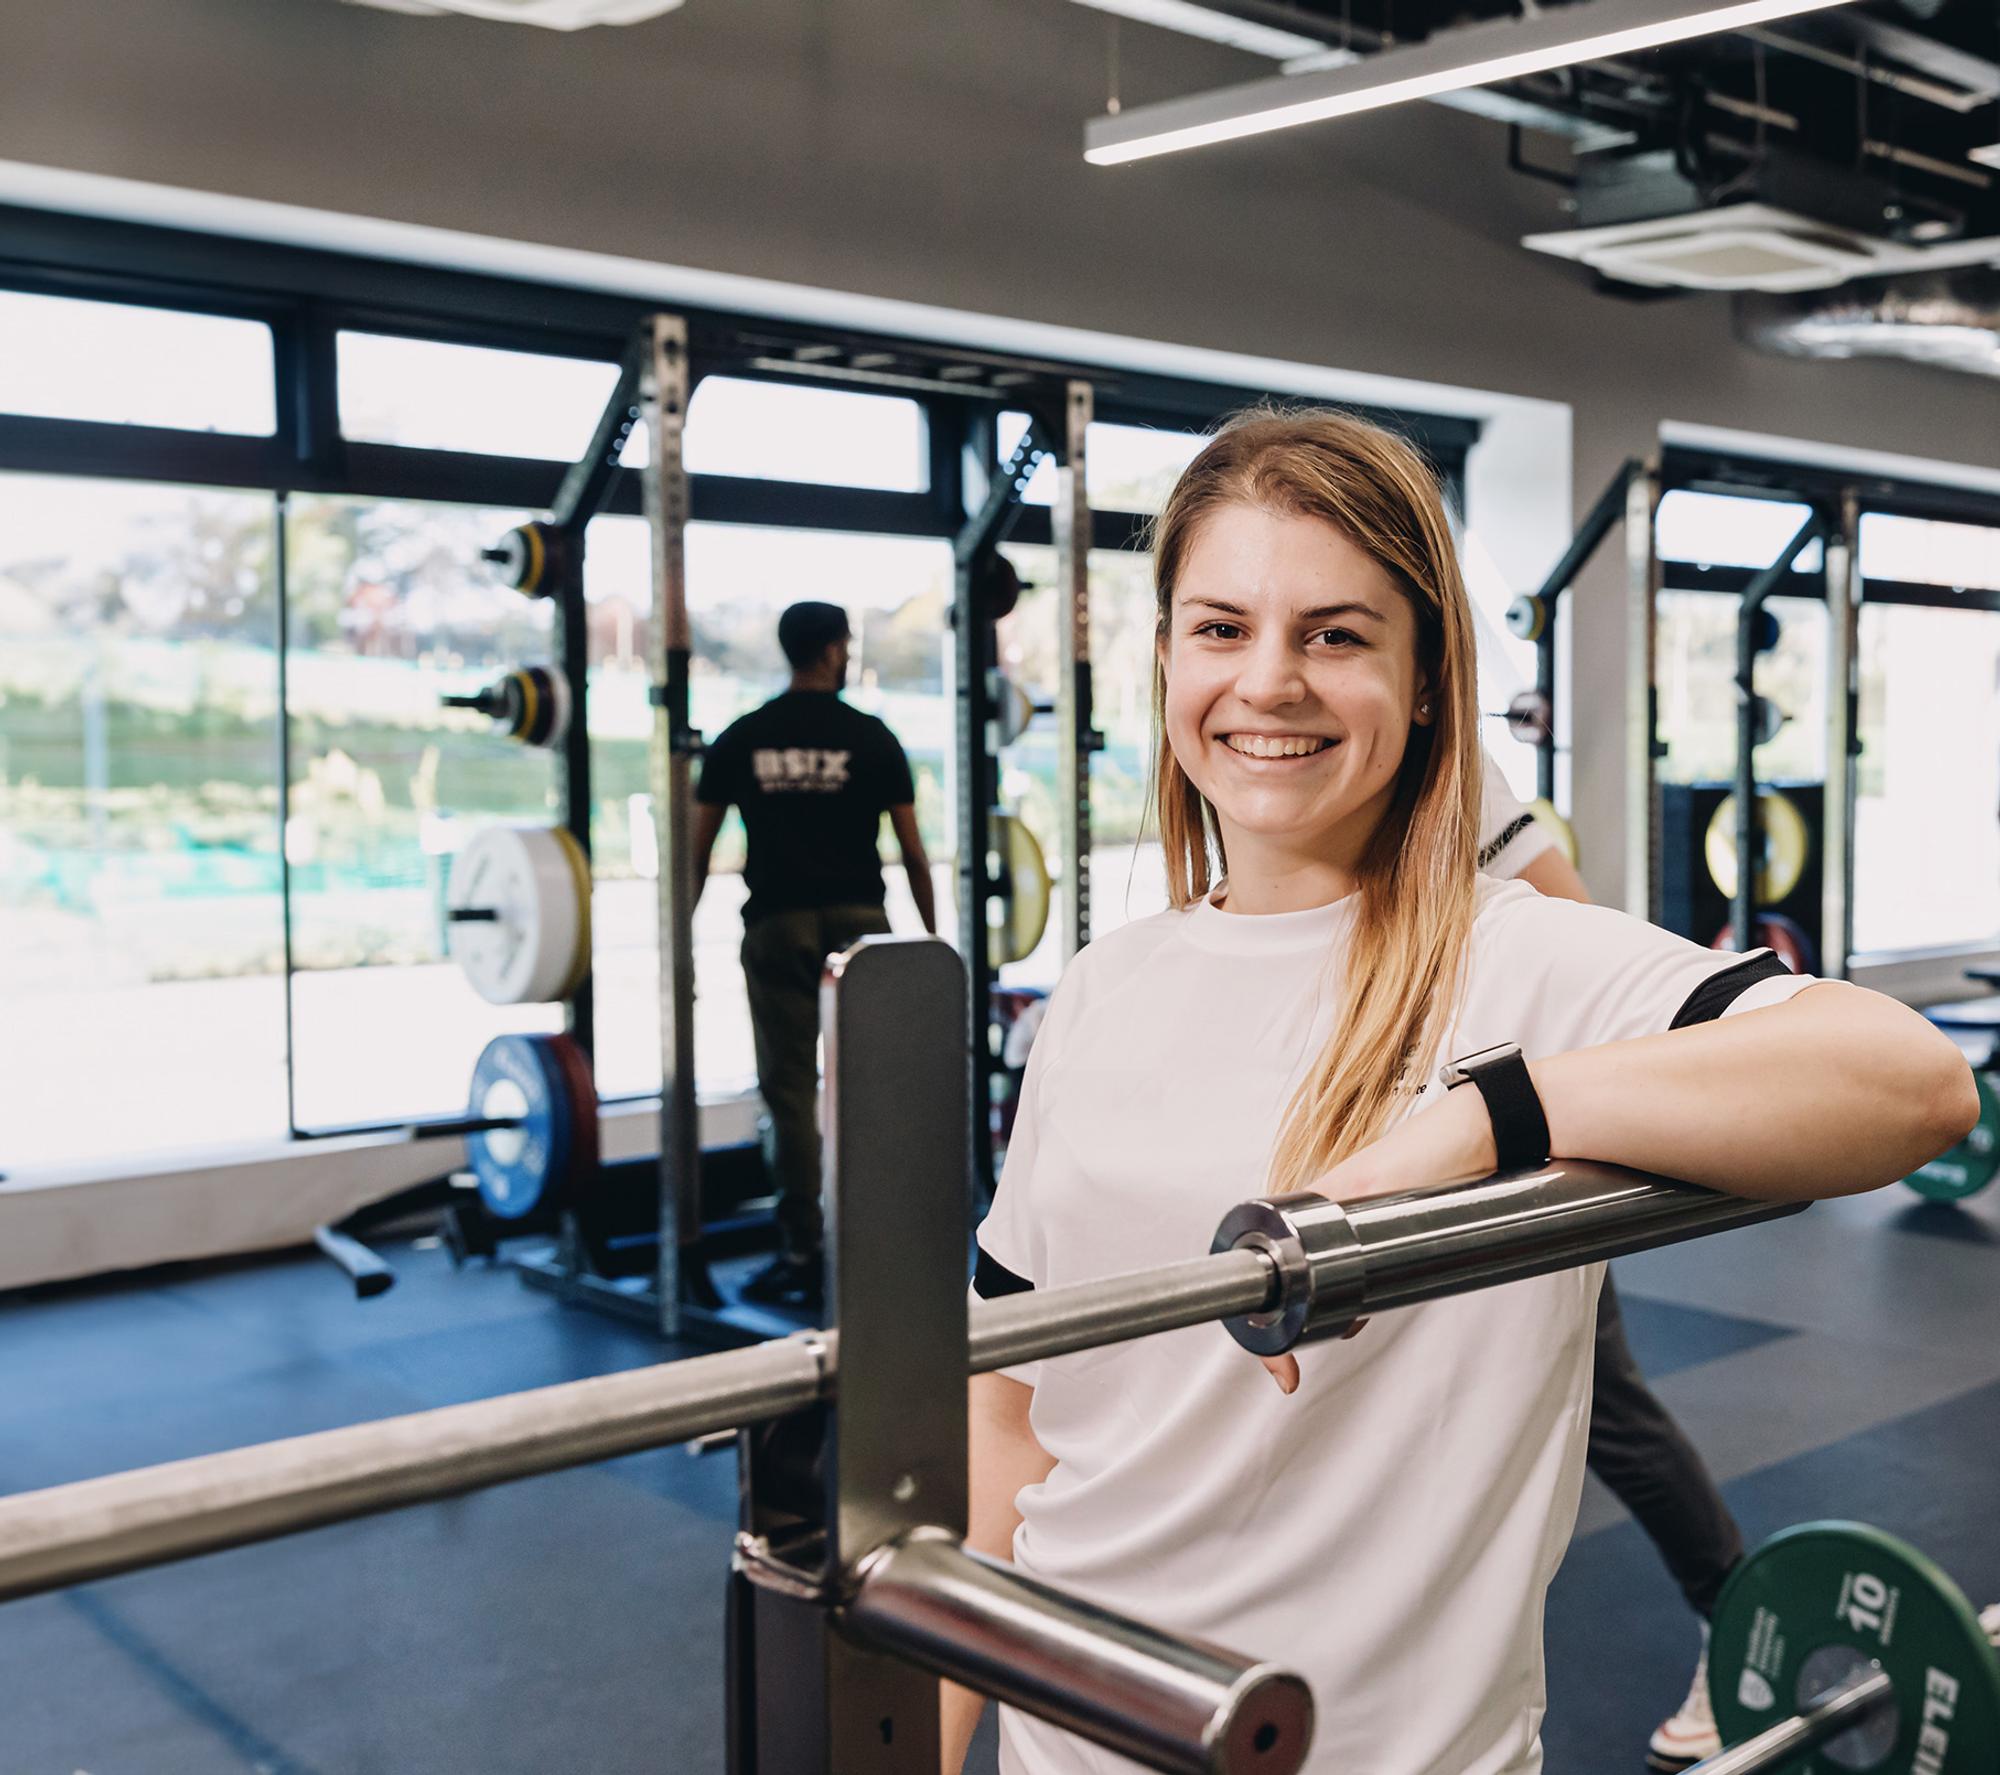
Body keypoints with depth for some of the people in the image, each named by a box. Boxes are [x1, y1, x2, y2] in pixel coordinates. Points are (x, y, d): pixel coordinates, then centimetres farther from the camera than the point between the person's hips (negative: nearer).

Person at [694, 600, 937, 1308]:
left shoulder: (740, 740, 5)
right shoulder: (871, 738, 2)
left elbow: (698, 847, 5)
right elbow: (912, 852, 3)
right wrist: (931, 933, 13)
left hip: (778, 925, 0)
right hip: (860, 922, 0)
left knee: (790, 1090, 2)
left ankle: (803, 1256, 3)